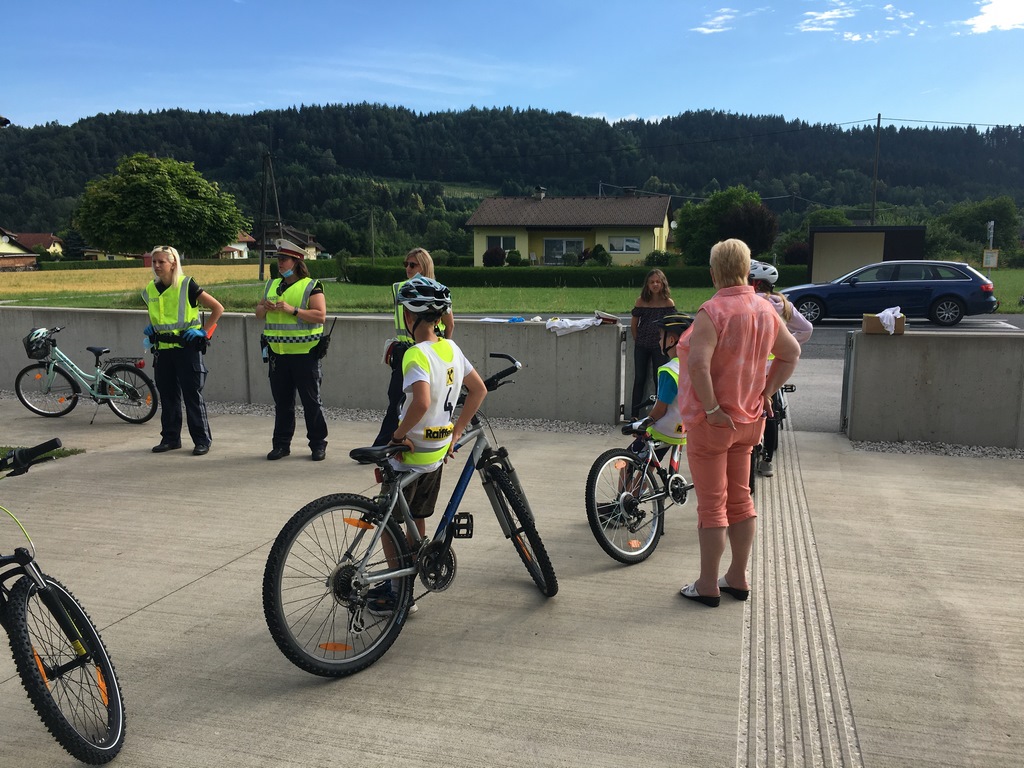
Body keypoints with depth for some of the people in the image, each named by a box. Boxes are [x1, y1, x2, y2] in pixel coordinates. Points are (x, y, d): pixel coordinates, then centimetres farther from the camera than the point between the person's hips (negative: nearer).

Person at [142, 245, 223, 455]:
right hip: (162, 349, 6)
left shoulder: (187, 286, -9)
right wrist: (150, 327, 11)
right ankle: (170, 438, 22)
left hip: (187, 347, -6)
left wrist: (203, 331, -9)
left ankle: (202, 440, 5)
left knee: (193, 395, -3)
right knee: (167, 395, 11)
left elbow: (218, 308, -6)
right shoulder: (150, 290, 9)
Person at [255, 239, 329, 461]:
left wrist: (292, 310, -22)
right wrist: (265, 307, -3)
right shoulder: (272, 285, 15)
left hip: (305, 354, -6)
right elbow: (259, 313, 20)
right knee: (282, 402, 12)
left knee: (311, 401, 1)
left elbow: (320, 316, -15)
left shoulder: (311, 286, -5)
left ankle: (318, 444, 12)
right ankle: (281, 443, 21)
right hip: (278, 354, 6)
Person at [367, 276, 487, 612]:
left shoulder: (416, 354, -22)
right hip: (438, 451, 8)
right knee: (416, 519, 22)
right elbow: (479, 389, 10)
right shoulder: (451, 348, 2)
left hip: (410, 453, -8)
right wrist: (455, 432, 12)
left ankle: (398, 593, 16)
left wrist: (398, 434, -24)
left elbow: (421, 401, -39)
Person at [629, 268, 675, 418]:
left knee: (659, 380, 3)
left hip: (660, 347, -1)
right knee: (639, 379, 7)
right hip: (641, 347, 2)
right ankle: (635, 415, 12)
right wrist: (638, 341, 4)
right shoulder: (641, 302, 0)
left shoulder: (669, 303, -3)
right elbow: (633, 324, 6)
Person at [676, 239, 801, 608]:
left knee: (712, 505, 2)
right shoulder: (765, 310, 3)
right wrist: (767, 392, 12)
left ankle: (708, 585, 14)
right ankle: (738, 577, 28)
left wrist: (712, 409, -22)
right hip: (748, 421, 7)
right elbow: (791, 353, 14)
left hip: (712, 422, -7)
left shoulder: (713, 311, -20)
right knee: (740, 499, 17)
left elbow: (698, 364, -32)